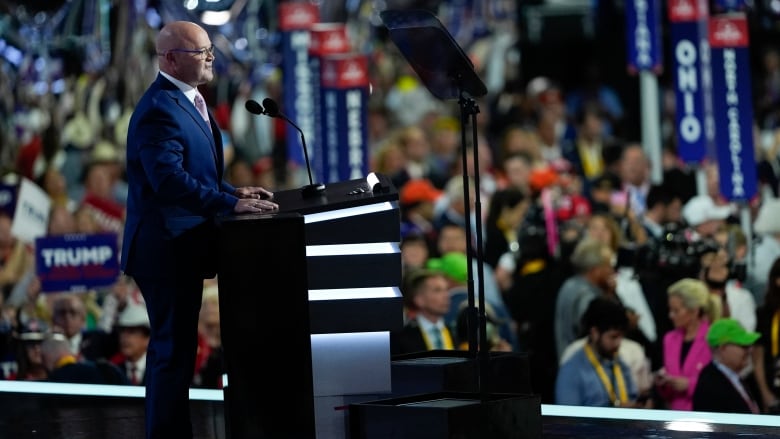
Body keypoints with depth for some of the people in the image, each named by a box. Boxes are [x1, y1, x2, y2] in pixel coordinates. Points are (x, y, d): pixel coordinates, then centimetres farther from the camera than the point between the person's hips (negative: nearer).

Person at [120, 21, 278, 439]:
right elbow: (169, 180, -29)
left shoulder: (187, 102, 14)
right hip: (167, 248, -11)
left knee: (171, 349, 17)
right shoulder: (159, 109, -19)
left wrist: (233, 192, 8)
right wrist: (231, 203, -30)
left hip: (180, 246, 11)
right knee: (174, 351, -7)